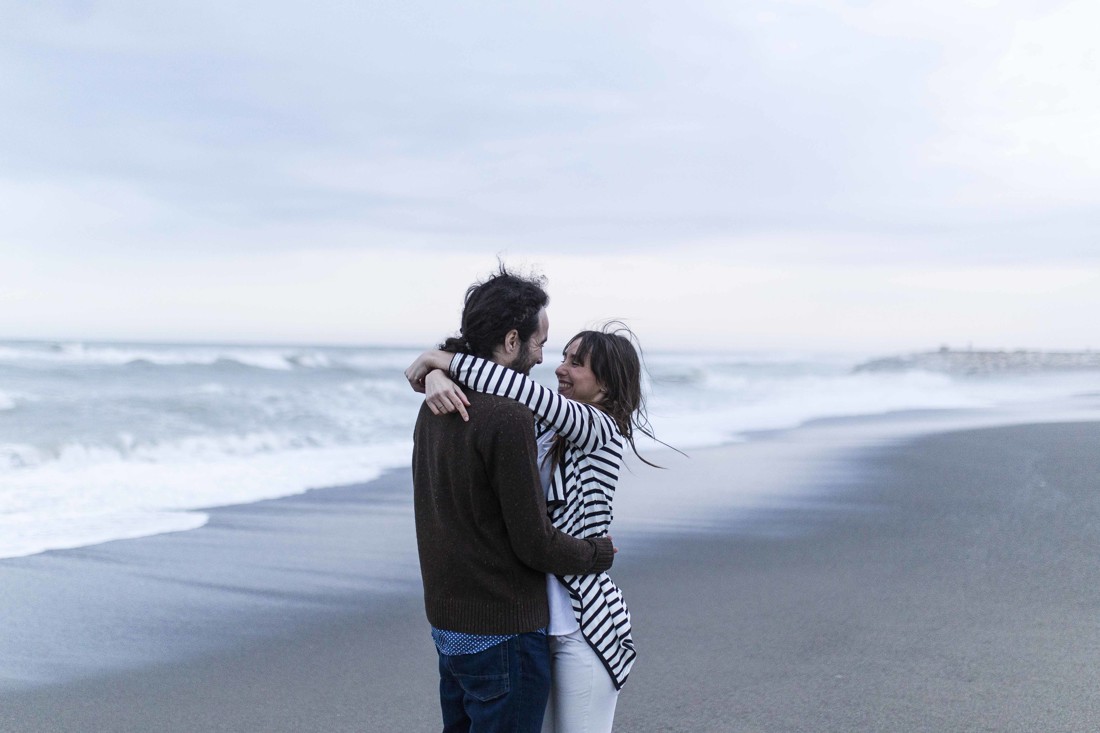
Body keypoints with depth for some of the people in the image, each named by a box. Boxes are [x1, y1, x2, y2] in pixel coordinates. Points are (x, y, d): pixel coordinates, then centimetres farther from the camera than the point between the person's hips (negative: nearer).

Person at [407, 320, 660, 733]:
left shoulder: (602, 429, -11)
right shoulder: (543, 424, 8)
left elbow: (530, 392, -29)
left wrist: (444, 360, -22)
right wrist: (435, 377, -20)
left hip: (582, 622, -7)